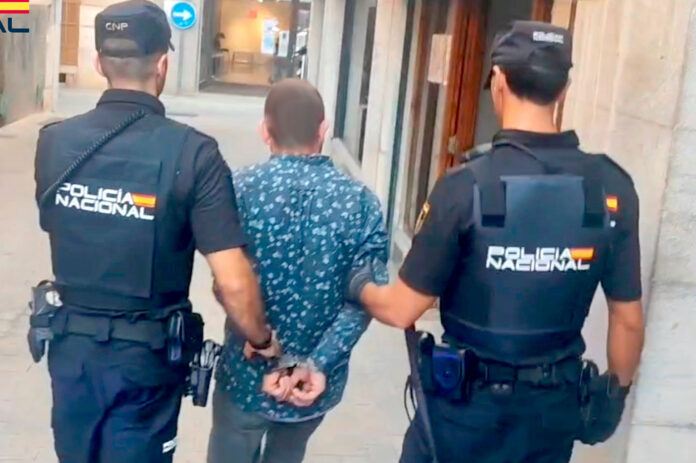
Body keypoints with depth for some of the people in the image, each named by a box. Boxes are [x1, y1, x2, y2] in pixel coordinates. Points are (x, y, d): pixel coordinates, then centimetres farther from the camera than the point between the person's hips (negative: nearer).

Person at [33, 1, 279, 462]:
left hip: (70, 344, 4)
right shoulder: (192, 152, -19)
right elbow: (234, 283, -23)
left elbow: (57, 232, 8)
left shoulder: (54, 142, -7)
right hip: (146, 355, -3)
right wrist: (263, 340, -4)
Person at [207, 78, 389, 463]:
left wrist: (267, 358, -10)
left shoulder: (241, 188, -11)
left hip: (248, 374, -2)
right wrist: (319, 365, -14)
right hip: (320, 380, 3)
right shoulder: (360, 202, -6)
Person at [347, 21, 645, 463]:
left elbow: (402, 310, -14)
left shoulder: (466, 186, -20)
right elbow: (628, 317, -3)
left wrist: (361, 286, 8)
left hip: (469, 401, -3)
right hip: (555, 403, 3)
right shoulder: (612, 187, -10)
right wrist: (618, 390, 14)